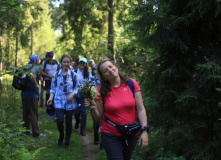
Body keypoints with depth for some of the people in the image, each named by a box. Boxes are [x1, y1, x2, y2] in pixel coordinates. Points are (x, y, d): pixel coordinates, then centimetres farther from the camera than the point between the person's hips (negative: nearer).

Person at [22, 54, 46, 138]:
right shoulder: (36, 68, -15)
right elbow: (31, 75, -36)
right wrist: (36, 84, -23)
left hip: (24, 94, 8)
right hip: (32, 95, -8)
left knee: (26, 113, 15)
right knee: (34, 114, -2)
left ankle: (25, 130, 23)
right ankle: (36, 133, 2)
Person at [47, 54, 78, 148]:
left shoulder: (73, 75, 3)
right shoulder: (56, 75, 5)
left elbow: (76, 87, 5)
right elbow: (53, 88, 9)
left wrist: (72, 94, -14)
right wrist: (51, 98, -4)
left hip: (70, 102, 0)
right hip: (59, 101, 0)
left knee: (68, 122, 6)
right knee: (59, 120, -15)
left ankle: (67, 141, 24)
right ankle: (61, 135, 16)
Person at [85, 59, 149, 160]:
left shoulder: (132, 84, -4)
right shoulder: (102, 91, -6)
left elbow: (140, 109, -5)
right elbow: (98, 118, -2)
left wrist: (144, 131, -13)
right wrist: (94, 108, -22)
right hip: (111, 136, -2)